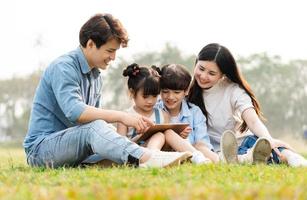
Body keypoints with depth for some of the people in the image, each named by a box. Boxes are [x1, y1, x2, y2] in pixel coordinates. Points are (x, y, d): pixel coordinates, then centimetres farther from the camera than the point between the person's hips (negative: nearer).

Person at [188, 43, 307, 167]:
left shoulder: (233, 90, -4)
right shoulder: (189, 91, 1)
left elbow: (253, 120, -20)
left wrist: (269, 140, -41)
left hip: (237, 147, 0)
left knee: (254, 141, -34)